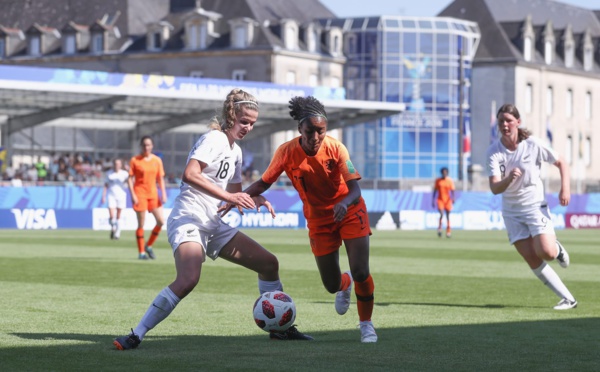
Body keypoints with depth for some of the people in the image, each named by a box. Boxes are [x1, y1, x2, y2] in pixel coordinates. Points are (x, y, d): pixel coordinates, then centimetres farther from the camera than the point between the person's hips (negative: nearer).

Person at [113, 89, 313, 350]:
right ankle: (136, 336, -27)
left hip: (214, 225, 10)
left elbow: (235, 196, 26)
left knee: (269, 263, 8)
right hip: (188, 219, -10)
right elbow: (190, 174, -25)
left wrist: (254, 200, 4)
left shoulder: (235, 151, 18)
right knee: (189, 279, -32)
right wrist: (227, 196, -28)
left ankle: (280, 328, 21)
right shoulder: (214, 139, -9)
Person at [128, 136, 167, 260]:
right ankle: (141, 252, 6)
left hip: (153, 194, 4)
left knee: (161, 221, -5)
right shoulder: (135, 160, -2)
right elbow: (130, 179, -2)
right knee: (141, 224, -2)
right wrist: (133, 195, -11)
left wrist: (163, 194, 2)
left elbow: (161, 179, 11)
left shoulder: (157, 160, 7)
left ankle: (148, 246, 12)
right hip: (140, 194, -4)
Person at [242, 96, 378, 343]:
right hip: (319, 220, 2)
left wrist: (344, 203, -48)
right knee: (331, 285, 6)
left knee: (361, 273, -14)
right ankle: (345, 285, 45)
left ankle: (366, 324, 9)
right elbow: (264, 183, -9)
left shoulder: (335, 148, -22)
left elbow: (355, 188, -25)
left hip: (350, 213, -2)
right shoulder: (287, 152, -18)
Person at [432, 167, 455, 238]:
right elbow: (435, 191, 8)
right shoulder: (438, 181, 2)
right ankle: (440, 227, 2)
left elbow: (452, 191, -6)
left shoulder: (450, 181, -1)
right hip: (440, 200, 0)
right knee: (441, 214, -19)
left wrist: (453, 198, -24)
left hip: (447, 200, 0)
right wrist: (433, 201, 6)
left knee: (447, 216, 6)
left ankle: (448, 231, 15)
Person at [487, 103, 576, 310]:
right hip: (511, 212, 2)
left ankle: (557, 249, 19)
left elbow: (561, 163, 2)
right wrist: (509, 179, -39)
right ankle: (568, 299, 1)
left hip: (535, 206, -2)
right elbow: (494, 188, -18)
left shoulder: (533, 144, -12)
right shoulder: (494, 151, -9)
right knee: (531, 259, -7)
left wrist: (565, 189, -13)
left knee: (546, 253, -20)